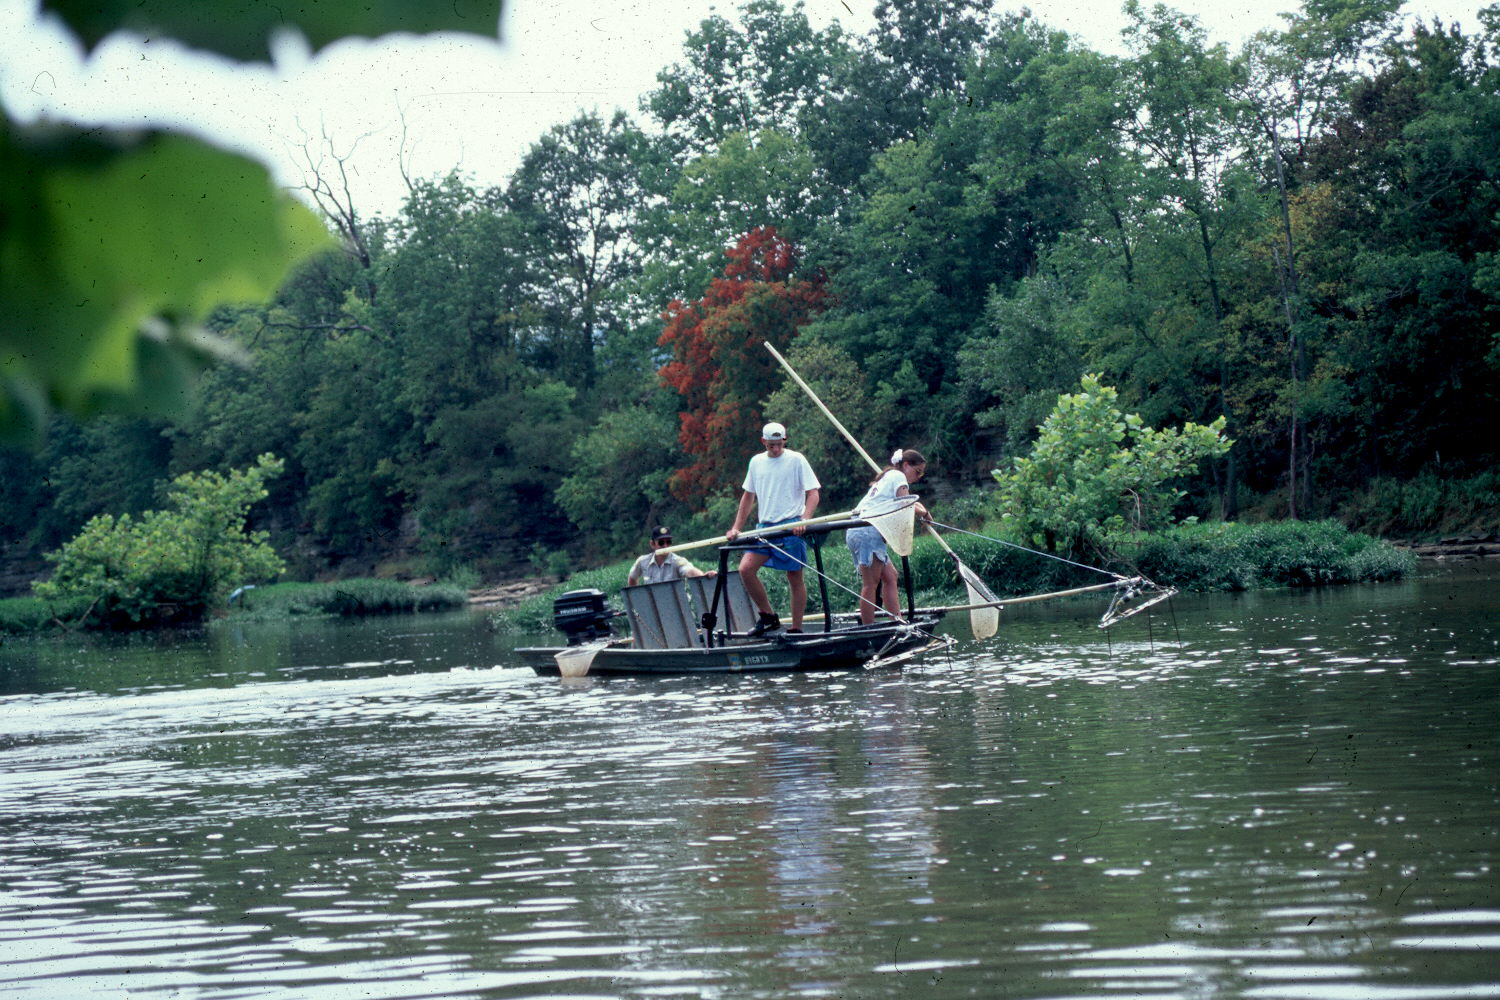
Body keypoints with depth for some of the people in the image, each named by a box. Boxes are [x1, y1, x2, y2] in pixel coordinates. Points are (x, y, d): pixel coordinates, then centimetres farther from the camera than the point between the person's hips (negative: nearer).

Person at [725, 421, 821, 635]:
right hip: (764, 527, 5)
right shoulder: (756, 462, 12)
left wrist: (804, 520, -21)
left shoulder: (796, 460, -2)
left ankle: (796, 628, 7)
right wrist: (736, 528, 15)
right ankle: (767, 616, 2)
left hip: (790, 527, -5)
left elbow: (813, 494, -5)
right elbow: (748, 497, 21)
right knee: (746, 569, -11)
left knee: (795, 578, 0)